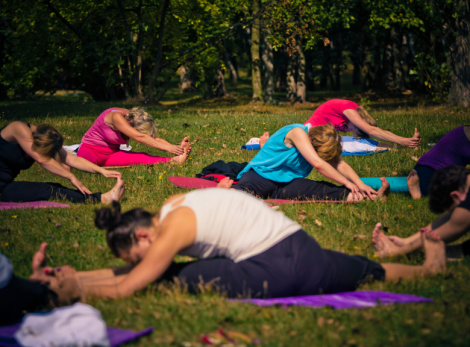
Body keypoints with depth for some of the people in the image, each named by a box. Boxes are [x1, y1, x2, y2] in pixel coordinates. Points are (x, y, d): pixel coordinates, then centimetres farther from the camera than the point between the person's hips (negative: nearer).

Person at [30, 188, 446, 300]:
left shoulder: (173, 228, -15)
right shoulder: (172, 209, 12)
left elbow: (124, 289, -18)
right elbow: (129, 273, 20)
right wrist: (78, 275, 13)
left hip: (280, 267, -9)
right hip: (301, 250, 9)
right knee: (372, 273, 30)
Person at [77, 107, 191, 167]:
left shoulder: (135, 118, 0)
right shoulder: (116, 116, -24)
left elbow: (154, 139, -4)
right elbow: (138, 137, -31)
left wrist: (175, 148, -21)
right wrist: (166, 147, -33)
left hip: (111, 155, 3)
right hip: (90, 151, -3)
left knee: (140, 157, -25)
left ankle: (175, 160, -43)